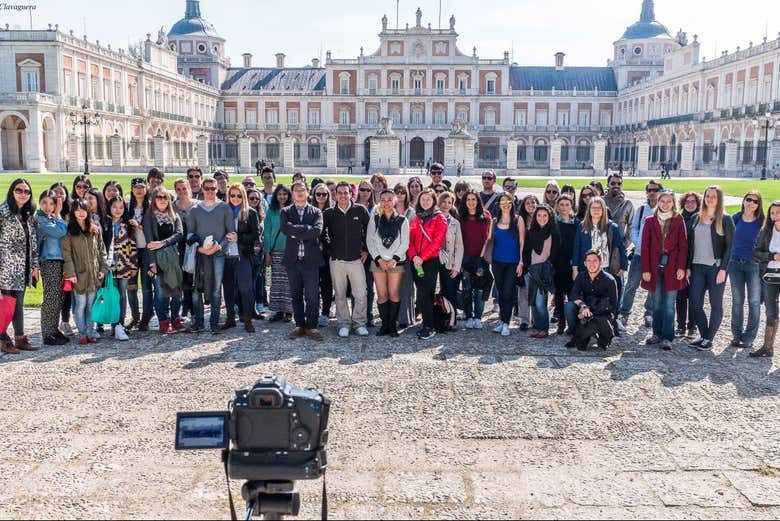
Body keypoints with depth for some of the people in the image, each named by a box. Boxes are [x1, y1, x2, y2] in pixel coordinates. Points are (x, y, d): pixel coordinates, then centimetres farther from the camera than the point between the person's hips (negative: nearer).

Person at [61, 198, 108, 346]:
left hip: (94, 274, 3)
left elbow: (101, 251, 13)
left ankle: (90, 332, 16)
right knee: (80, 305, -1)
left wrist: (103, 268, 4)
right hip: (79, 274, -3)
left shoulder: (95, 230, 10)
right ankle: (82, 334, 8)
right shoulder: (69, 231, -2)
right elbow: (67, 254, -6)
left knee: (91, 305, 8)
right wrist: (70, 273, -13)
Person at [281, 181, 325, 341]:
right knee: (296, 295, 9)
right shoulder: (286, 212, 9)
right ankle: (299, 326, 18)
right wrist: (306, 228, -13)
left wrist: (296, 233, -12)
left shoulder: (316, 212, 6)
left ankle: (311, 326, 6)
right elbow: (284, 228, -11)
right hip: (293, 260, 2)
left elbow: (317, 231, -12)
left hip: (310, 259, -2)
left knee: (312, 296, -3)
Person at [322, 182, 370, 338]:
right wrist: (329, 250, 5)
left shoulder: (360, 210, 1)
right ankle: (344, 324, 17)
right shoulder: (329, 214, 4)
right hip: (336, 260, 1)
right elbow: (323, 234, 13)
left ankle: (359, 322, 10)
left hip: (356, 259, -1)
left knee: (361, 294, -5)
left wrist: (365, 250, 5)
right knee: (340, 295, 6)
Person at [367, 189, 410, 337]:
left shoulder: (402, 220, 6)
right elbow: (370, 241, 4)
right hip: (378, 262, 1)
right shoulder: (374, 220, 9)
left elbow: (405, 243, 1)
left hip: (396, 262, -1)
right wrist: (379, 259, -7)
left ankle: (393, 325, 4)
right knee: (382, 294, -1)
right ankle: (385, 324, 7)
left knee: (394, 294, -5)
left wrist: (394, 259, -10)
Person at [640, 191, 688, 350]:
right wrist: (645, 269, -3)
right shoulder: (650, 221, 7)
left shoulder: (678, 221, 5)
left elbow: (683, 245, 2)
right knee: (657, 303, 9)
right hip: (655, 268, 1)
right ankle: (657, 334, 18)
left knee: (669, 304, -1)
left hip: (672, 268, -1)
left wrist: (681, 267, -7)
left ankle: (667, 338, 2)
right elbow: (645, 246, 3)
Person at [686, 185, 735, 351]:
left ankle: (709, 339, 11)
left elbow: (729, 246, -5)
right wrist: (688, 266, 6)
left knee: (716, 305, 3)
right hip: (697, 267, 4)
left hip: (716, 267, -4)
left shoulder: (725, 219, -1)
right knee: (695, 304, 1)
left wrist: (723, 269, -13)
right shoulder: (696, 218, 11)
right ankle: (703, 335, 17)